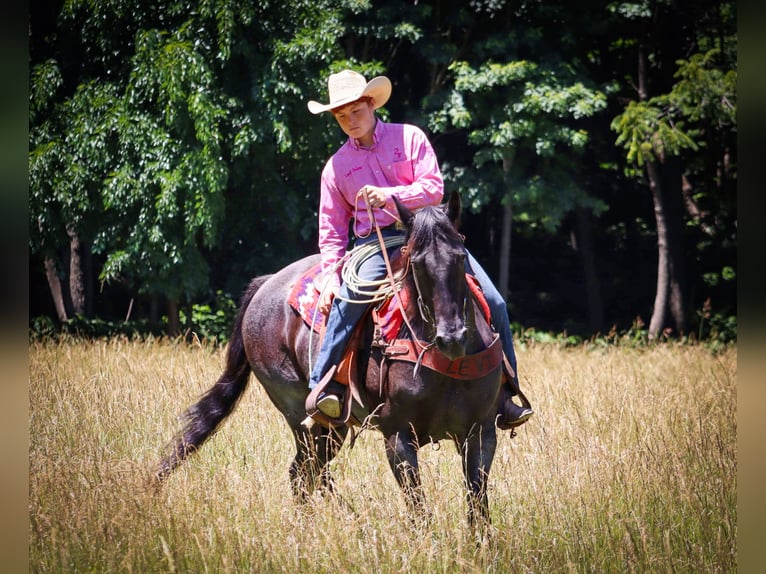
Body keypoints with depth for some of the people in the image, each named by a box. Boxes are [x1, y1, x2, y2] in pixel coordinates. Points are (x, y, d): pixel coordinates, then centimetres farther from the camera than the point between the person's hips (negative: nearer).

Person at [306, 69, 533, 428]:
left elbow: (434, 189, -5)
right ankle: (324, 386, -28)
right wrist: (331, 277, -1)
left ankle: (505, 395, 1)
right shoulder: (337, 166, 11)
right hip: (374, 242, -1)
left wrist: (388, 195, -21)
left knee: (492, 302, -10)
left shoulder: (410, 138, 6)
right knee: (349, 298, -33)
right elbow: (331, 229, 13)